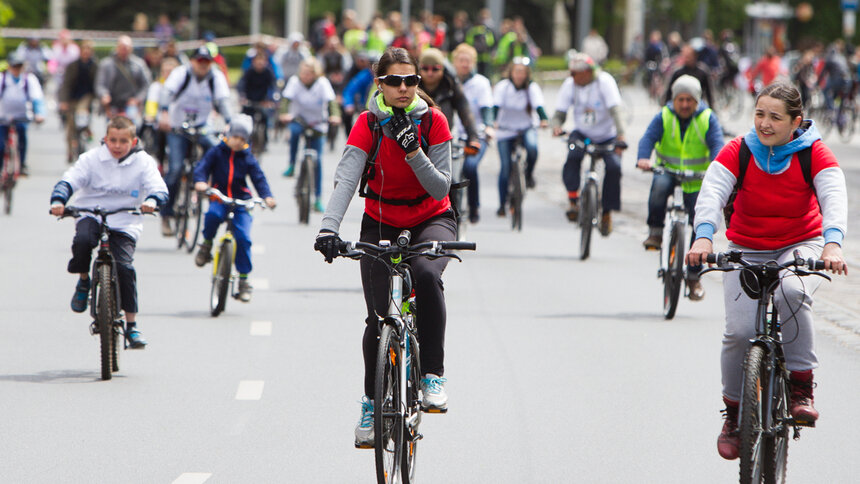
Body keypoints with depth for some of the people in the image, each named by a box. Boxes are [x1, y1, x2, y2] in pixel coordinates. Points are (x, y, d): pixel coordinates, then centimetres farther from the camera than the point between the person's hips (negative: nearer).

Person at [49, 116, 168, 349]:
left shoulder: (143, 162, 0)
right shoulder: (91, 159, 0)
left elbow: (159, 188, -12)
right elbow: (69, 181, -8)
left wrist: (152, 200, -36)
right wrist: (58, 201, -29)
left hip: (125, 223, 0)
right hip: (92, 215, 0)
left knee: (124, 266, -18)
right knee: (82, 239, -34)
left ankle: (132, 324, -5)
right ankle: (83, 280, -2)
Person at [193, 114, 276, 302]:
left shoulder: (248, 158, 7)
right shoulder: (216, 153, 5)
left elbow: (259, 178, 2)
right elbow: (202, 167, -6)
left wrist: (267, 196, -17)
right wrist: (200, 181, -29)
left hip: (241, 203, 1)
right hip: (219, 198, -1)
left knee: (243, 237, -14)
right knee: (213, 214, -37)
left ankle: (244, 279, -2)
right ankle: (207, 244, -8)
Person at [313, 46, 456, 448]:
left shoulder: (433, 122, -13)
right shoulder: (368, 125, -14)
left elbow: (440, 188, -14)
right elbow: (346, 179, -26)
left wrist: (413, 152, -30)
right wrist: (328, 228, -41)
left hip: (431, 221, -1)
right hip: (381, 225, 1)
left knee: (426, 275, -34)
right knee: (379, 317, -7)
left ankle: (433, 376, -26)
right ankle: (371, 403, 14)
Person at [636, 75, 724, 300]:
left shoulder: (708, 119, -5)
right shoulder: (663, 117, -3)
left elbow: (717, 145, -15)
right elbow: (648, 138, -16)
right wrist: (643, 158, -38)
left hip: (697, 180, 0)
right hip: (668, 171, 0)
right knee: (660, 186, -37)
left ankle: (694, 277, 12)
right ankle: (655, 233, -21)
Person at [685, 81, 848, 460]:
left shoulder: (814, 153, -12)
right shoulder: (738, 152, -11)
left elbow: (834, 197, -26)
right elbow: (711, 193, -24)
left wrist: (832, 244, -46)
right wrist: (703, 237, -45)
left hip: (801, 246, -1)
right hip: (747, 251, 1)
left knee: (791, 292, -35)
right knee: (740, 330, -18)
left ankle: (801, 385, -19)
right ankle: (734, 413, 6)